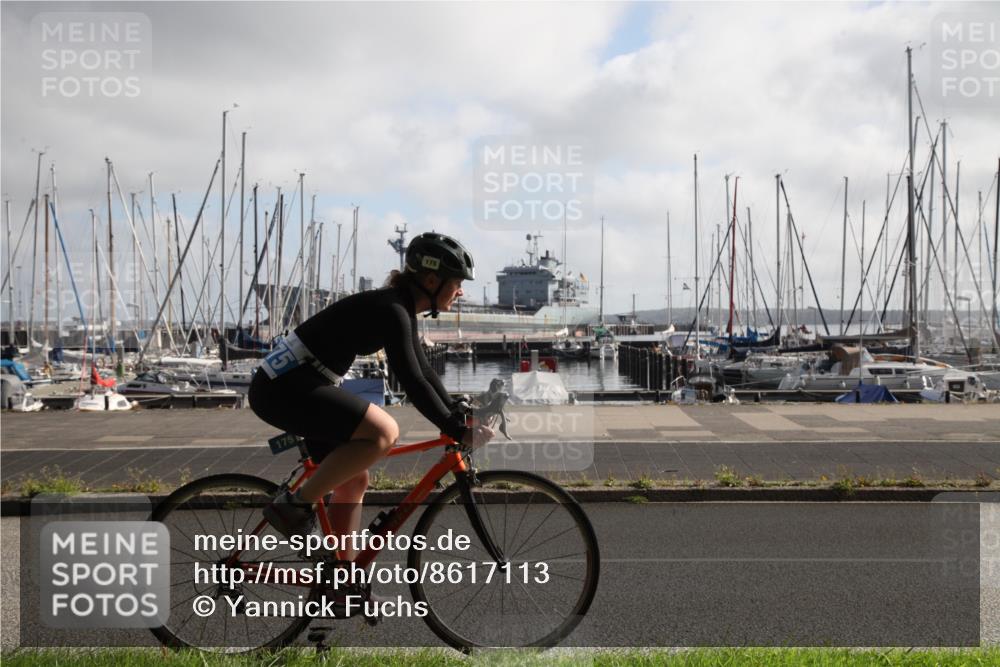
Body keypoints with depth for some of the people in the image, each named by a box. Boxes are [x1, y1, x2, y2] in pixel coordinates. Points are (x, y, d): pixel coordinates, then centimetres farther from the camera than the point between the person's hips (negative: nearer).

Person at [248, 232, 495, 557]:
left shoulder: (401, 310, 11)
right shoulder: (390, 310, -19)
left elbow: (423, 371, 18)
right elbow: (412, 382, -24)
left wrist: (460, 418, 15)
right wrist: (459, 433, -21)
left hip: (294, 386, 10)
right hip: (283, 389, -10)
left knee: (354, 481, 12)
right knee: (384, 431, -23)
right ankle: (293, 506, -12)